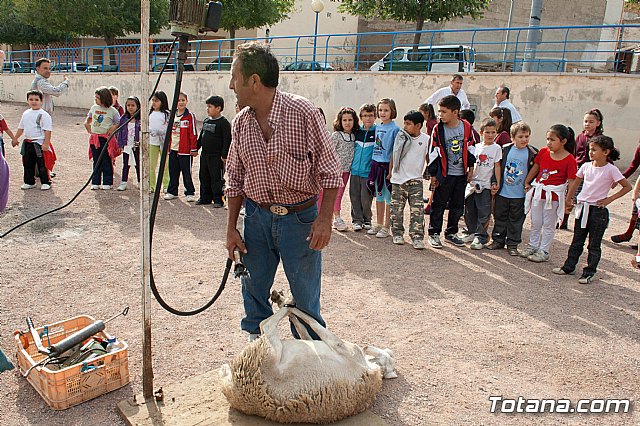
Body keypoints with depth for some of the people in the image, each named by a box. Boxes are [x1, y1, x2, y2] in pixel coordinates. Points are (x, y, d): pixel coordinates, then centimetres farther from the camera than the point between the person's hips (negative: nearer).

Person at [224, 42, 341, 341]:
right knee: (253, 288, 15)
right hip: (257, 216, 5)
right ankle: (256, 340, 39)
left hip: (300, 217, -4)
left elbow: (330, 171, -9)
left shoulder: (303, 112, -13)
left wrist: (324, 219, -17)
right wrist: (231, 228, 8)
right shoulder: (240, 123, 2)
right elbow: (235, 180, 11)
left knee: (305, 295, 6)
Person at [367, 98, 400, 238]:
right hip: (376, 164, 6)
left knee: (388, 197, 2)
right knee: (378, 196, 14)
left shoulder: (395, 129, -8)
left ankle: (386, 227, 12)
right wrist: (373, 166, 10)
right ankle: (379, 224, 26)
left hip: (388, 165, -6)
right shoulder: (377, 127, 10)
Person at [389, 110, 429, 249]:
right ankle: (398, 233, 22)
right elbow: (394, 154, 11)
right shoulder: (401, 137, 1)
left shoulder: (426, 140, -2)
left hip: (415, 180, -2)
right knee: (397, 208, 8)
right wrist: (390, 171, 11)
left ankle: (417, 237, -2)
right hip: (398, 179, 2)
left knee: (417, 210, -7)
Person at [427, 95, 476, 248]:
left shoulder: (466, 127, -1)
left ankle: (451, 233, 25)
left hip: (461, 174, 3)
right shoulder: (438, 129, -7)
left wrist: (471, 168, 8)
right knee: (439, 205, 2)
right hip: (444, 174, -3)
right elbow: (433, 152, -5)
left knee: (458, 206, 11)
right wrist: (433, 175, -5)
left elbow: (471, 148, 9)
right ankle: (434, 233, 14)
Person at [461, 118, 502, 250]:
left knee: (483, 213, -2)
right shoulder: (477, 147, 7)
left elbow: (497, 166, 0)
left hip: (486, 185, -4)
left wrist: (497, 183, -4)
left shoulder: (496, 148, 0)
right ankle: (472, 233, 27)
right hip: (473, 183, 4)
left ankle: (481, 238, 5)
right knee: (469, 210, 10)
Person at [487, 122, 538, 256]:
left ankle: (512, 244, 18)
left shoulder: (532, 153, -4)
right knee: (500, 217, 12)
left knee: (516, 219, 8)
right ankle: (498, 240, 25)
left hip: (519, 194, -1)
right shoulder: (505, 149, -1)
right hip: (502, 192, 2)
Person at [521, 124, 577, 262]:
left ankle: (544, 251, 19)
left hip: (554, 195, -4)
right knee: (535, 222, 16)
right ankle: (532, 246, 32)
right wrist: (526, 182, 13)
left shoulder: (569, 159, -12)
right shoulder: (543, 152, 1)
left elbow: (571, 181, -12)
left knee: (548, 225, 8)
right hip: (538, 191, 5)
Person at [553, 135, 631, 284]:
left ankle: (589, 273, 14)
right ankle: (569, 267, 24)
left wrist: (610, 199, -10)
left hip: (598, 210, -4)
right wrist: (568, 199, 15)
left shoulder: (611, 169, -10)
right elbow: (576, 182, 17)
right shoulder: (586, 166, 2)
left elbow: (627, 186, -6)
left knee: (594, 245, 5)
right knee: (576, 241, 14)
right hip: (582, 208, 5)